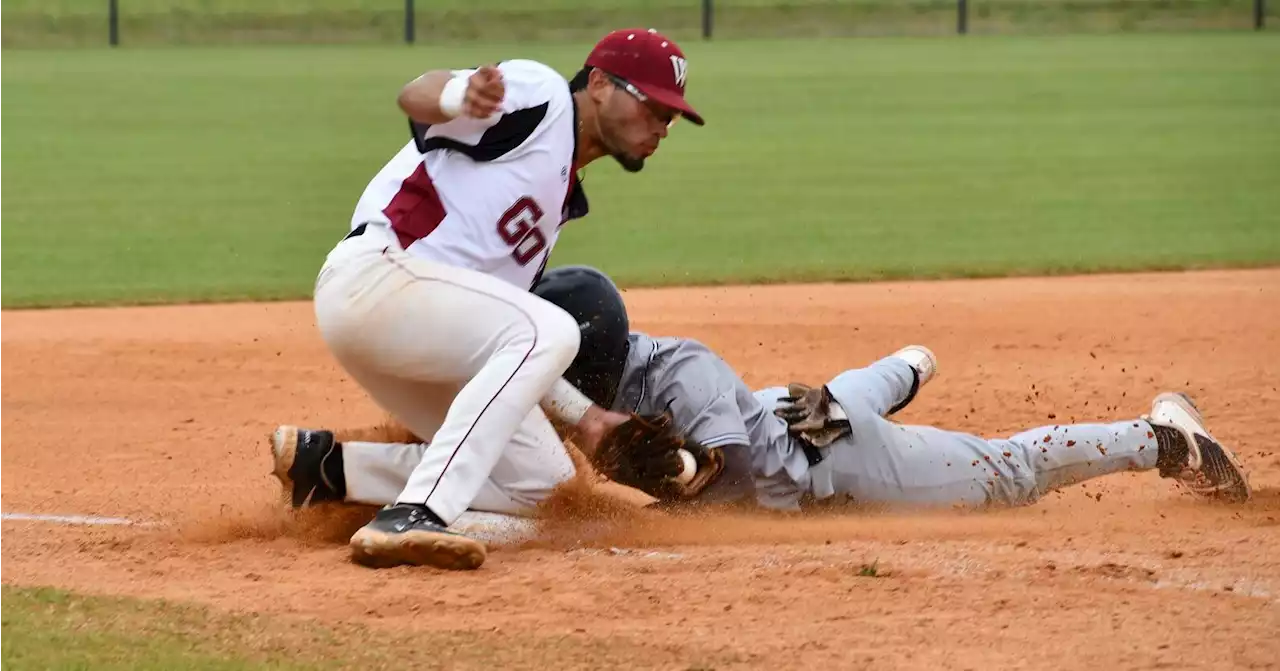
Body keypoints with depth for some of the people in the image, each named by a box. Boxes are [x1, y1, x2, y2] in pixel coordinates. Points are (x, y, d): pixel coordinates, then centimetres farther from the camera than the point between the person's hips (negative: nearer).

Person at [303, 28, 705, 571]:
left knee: (541, 477, 7)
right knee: (551, 330, -27)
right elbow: (415, 96, -19)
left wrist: (583, 415, 14)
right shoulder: (540, 96, -1)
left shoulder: (562, 198, 24)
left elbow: (505, 345, 22)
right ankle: (411, 518, -36)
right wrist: (461, 95, -42)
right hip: (376, 274, -10)